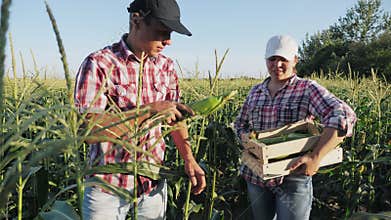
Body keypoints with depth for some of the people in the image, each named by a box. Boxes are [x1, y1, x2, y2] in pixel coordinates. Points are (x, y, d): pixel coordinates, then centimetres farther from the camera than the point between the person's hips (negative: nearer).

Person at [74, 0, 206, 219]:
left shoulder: (166, 67, 2)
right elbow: (89, 129, -24)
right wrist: (150, 109, -28)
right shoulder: (99, 64, -15)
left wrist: (189, 158, -4)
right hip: (108, 187, -4)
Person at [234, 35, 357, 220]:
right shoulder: (255, 91, 6)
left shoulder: (307, 89, -9)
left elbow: (343, 117, -23)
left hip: (293, 179, -5)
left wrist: (316, 156, -31)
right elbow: (240, 124, 17)